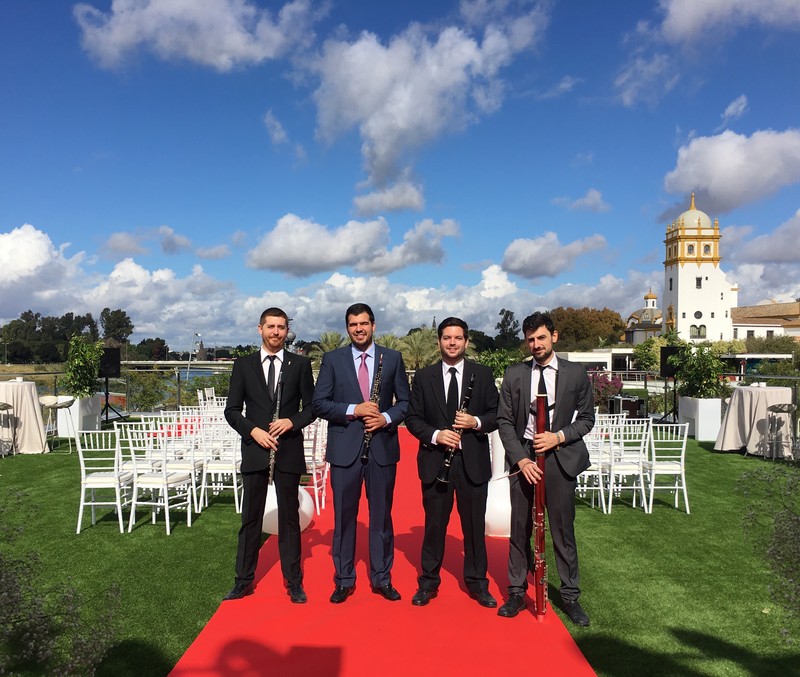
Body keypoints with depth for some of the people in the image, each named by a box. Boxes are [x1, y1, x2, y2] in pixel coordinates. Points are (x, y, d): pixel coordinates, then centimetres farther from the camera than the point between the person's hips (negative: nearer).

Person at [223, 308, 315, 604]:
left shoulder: (300, 364, 3)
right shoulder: (243, 365, 5)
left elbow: (311, 406, 5)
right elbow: (232, 410, 4)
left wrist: (292, 422, -13)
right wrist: (253, 431, -11)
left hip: (289, 451, -1)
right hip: (254, 449, 1)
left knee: (289, 518, 7)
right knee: (250, 518, 10)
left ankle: (294, 583, 19)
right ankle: (244, 580, 23)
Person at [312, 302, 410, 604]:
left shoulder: (393, 358, 5)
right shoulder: (332, 359, 2)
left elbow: (405, 401, 7)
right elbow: (318, 403, -2)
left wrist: (386, 418, -12)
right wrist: (353, 410, -15)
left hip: (382, 448, 1)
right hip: (344, 449, 0)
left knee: (381, 516, 10)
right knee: (344, 516, 8)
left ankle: (382, 578, 25)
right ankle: (344, 580, 23)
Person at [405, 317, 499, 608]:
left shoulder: (483, 374, 3)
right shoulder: (424, 377, 3)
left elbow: (497, 414, 4)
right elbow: (412, 417, 3)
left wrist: (476, 422, -16)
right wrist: (435, 435, -14)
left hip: (473, 461, 0)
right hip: (435, 460, 0)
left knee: (474, 524, 10)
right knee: (434, 524, 9)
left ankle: (477, 582, 26)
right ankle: (428, 582, 24)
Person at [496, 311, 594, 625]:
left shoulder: (576, 374, 3)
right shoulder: (514, 374, 4)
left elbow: (586, 419, 6)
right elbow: (504, 421, 3)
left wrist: (559, 436, -11)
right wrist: (520, 459, -8)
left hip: (560, 458, -1)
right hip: (522, 458, 1)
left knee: (563, 530, 5)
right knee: (520, 529, 9)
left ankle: (570, 596, 20)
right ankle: (517, 592, 22)